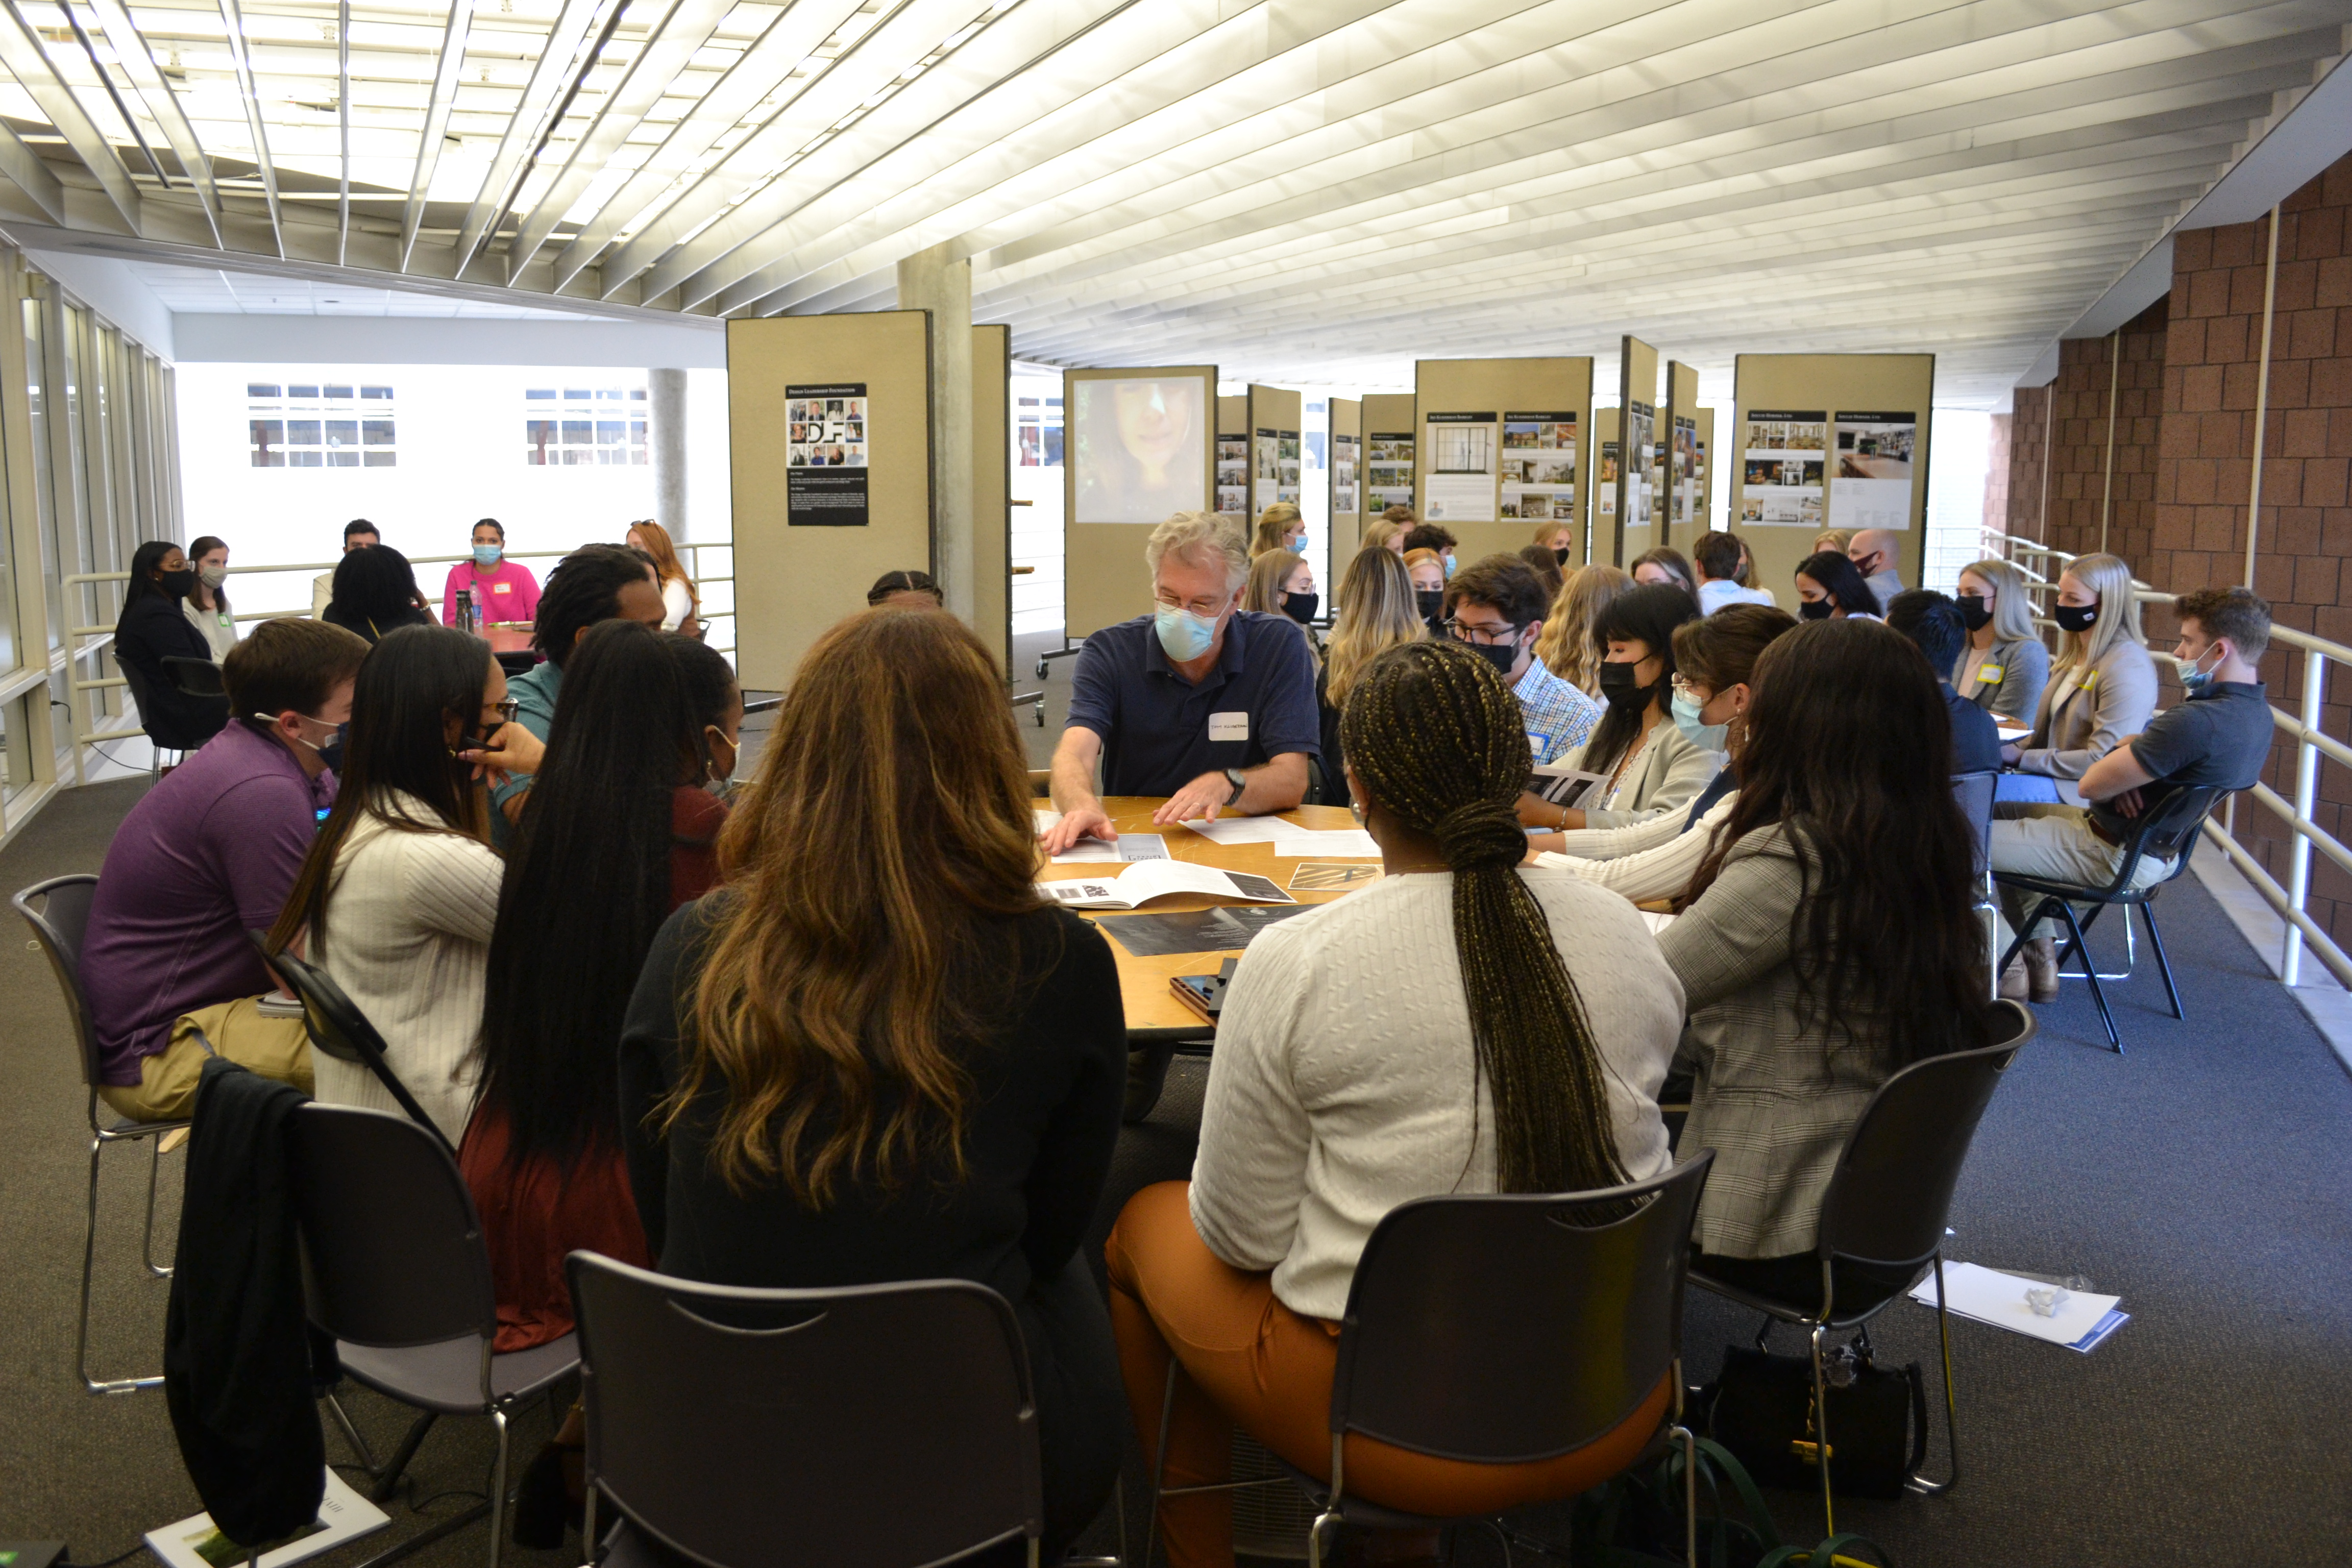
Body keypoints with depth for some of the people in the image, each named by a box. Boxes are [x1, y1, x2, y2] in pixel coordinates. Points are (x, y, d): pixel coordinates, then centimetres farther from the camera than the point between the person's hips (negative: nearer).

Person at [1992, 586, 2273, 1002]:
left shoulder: (2197, 721, -30)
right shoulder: (2254, 711, 2)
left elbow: (2092, 783, -24)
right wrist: (2129, 758, -10)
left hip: (2112, 857, -10)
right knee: (2003, 810, 24)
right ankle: (2039, 955, 22)